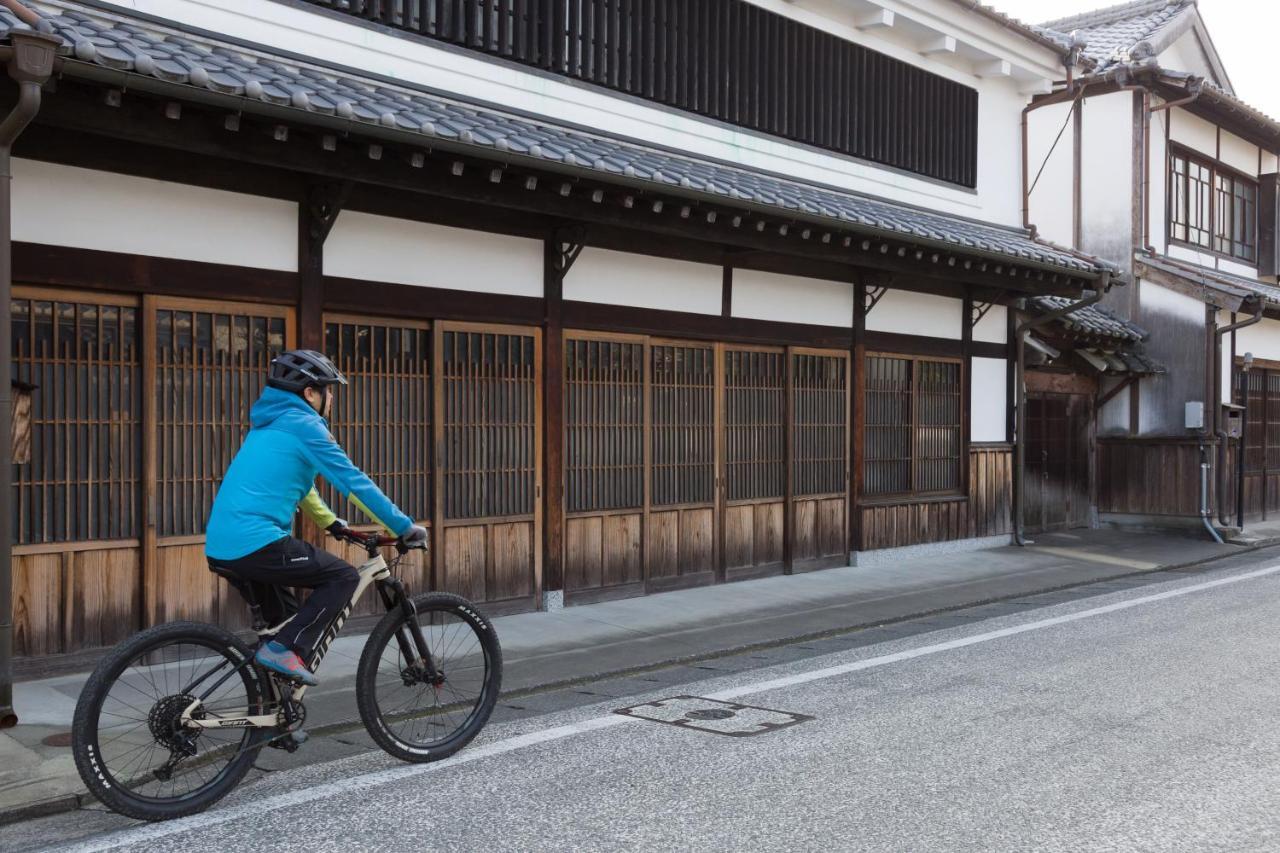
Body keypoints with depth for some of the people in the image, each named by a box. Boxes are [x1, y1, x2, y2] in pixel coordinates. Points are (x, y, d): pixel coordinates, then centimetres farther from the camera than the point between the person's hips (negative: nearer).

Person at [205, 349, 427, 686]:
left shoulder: (269, 424, 22)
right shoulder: (304, 425, -6)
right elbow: (355, 483, -7)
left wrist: (332, 522, 42)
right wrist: (405, 527, -1)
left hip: (220, 548, 9)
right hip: (257, 544, -9)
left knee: (285, 616, 26)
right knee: (344, 576, 1)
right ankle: (286, 650, -11)